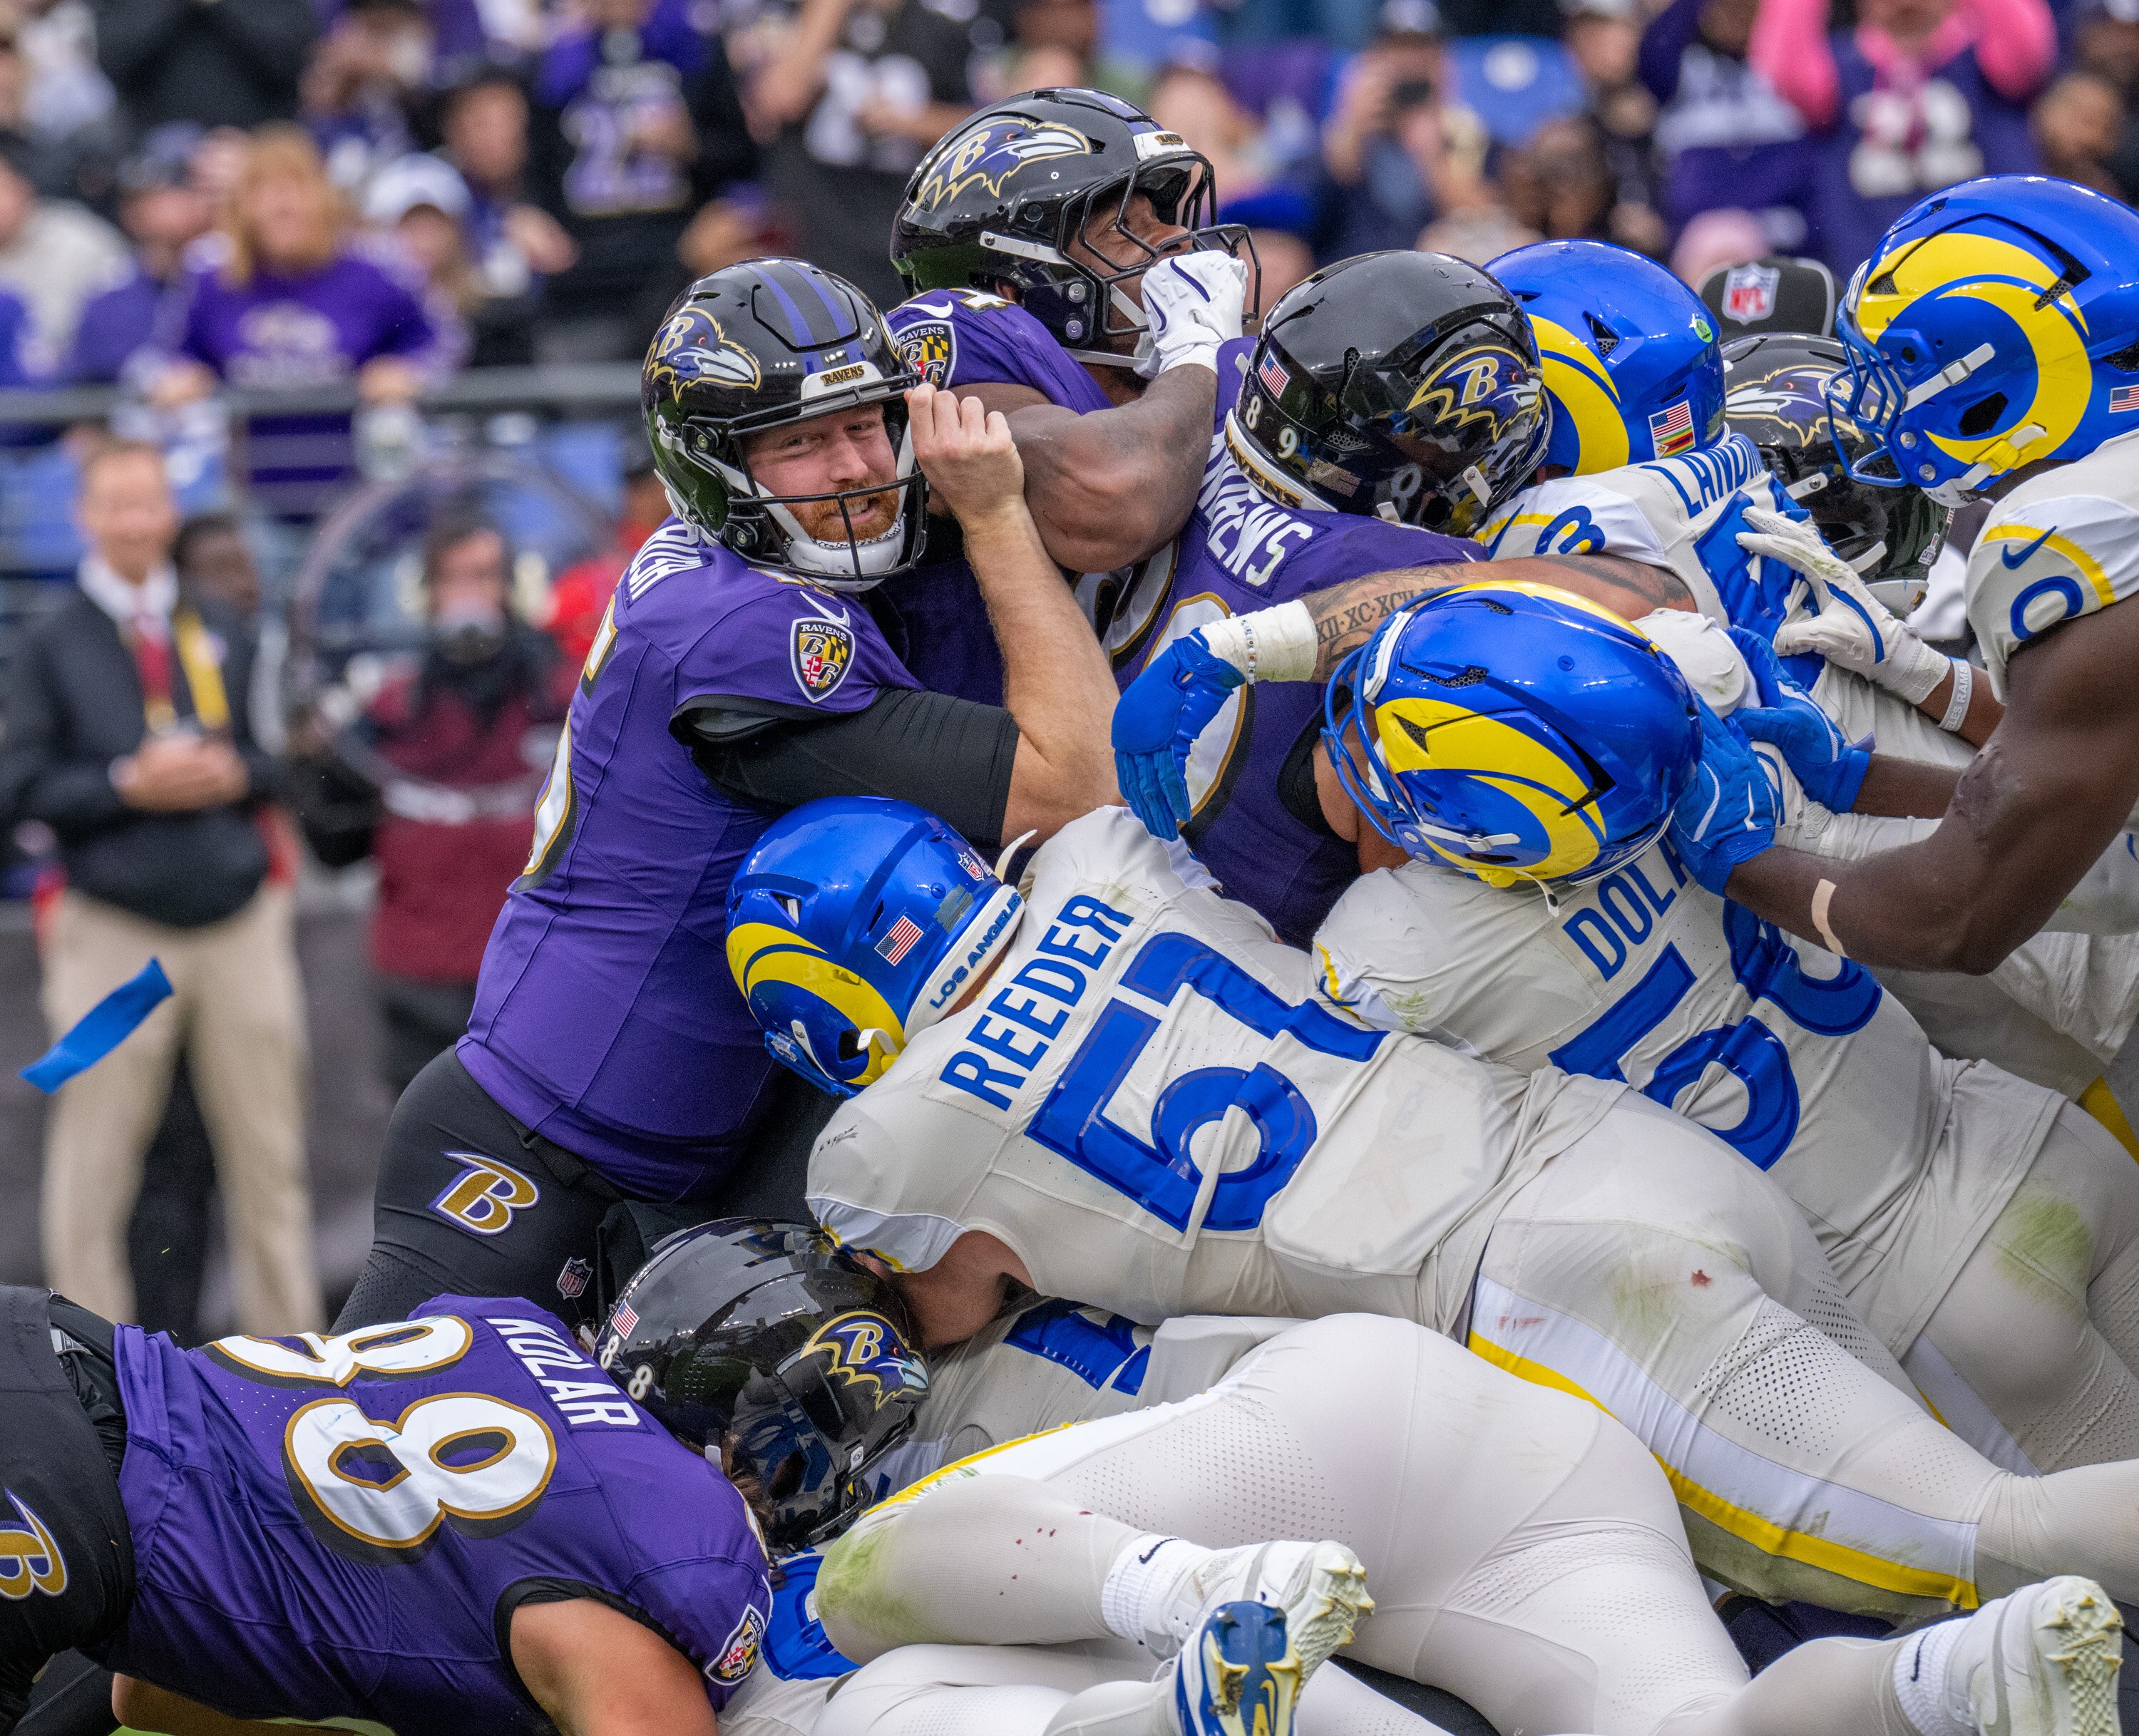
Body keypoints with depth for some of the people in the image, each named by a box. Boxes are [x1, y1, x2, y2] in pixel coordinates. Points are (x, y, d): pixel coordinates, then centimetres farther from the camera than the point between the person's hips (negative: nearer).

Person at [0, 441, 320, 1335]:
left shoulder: (224, 634, 11)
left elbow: (283, 752, 14)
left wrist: (237, 774, -7)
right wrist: (127, 785, -16)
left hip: (240, 926, 3)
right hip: (114, 933, -3)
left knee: (269, 1157, 6)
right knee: (92, 1171, -2)